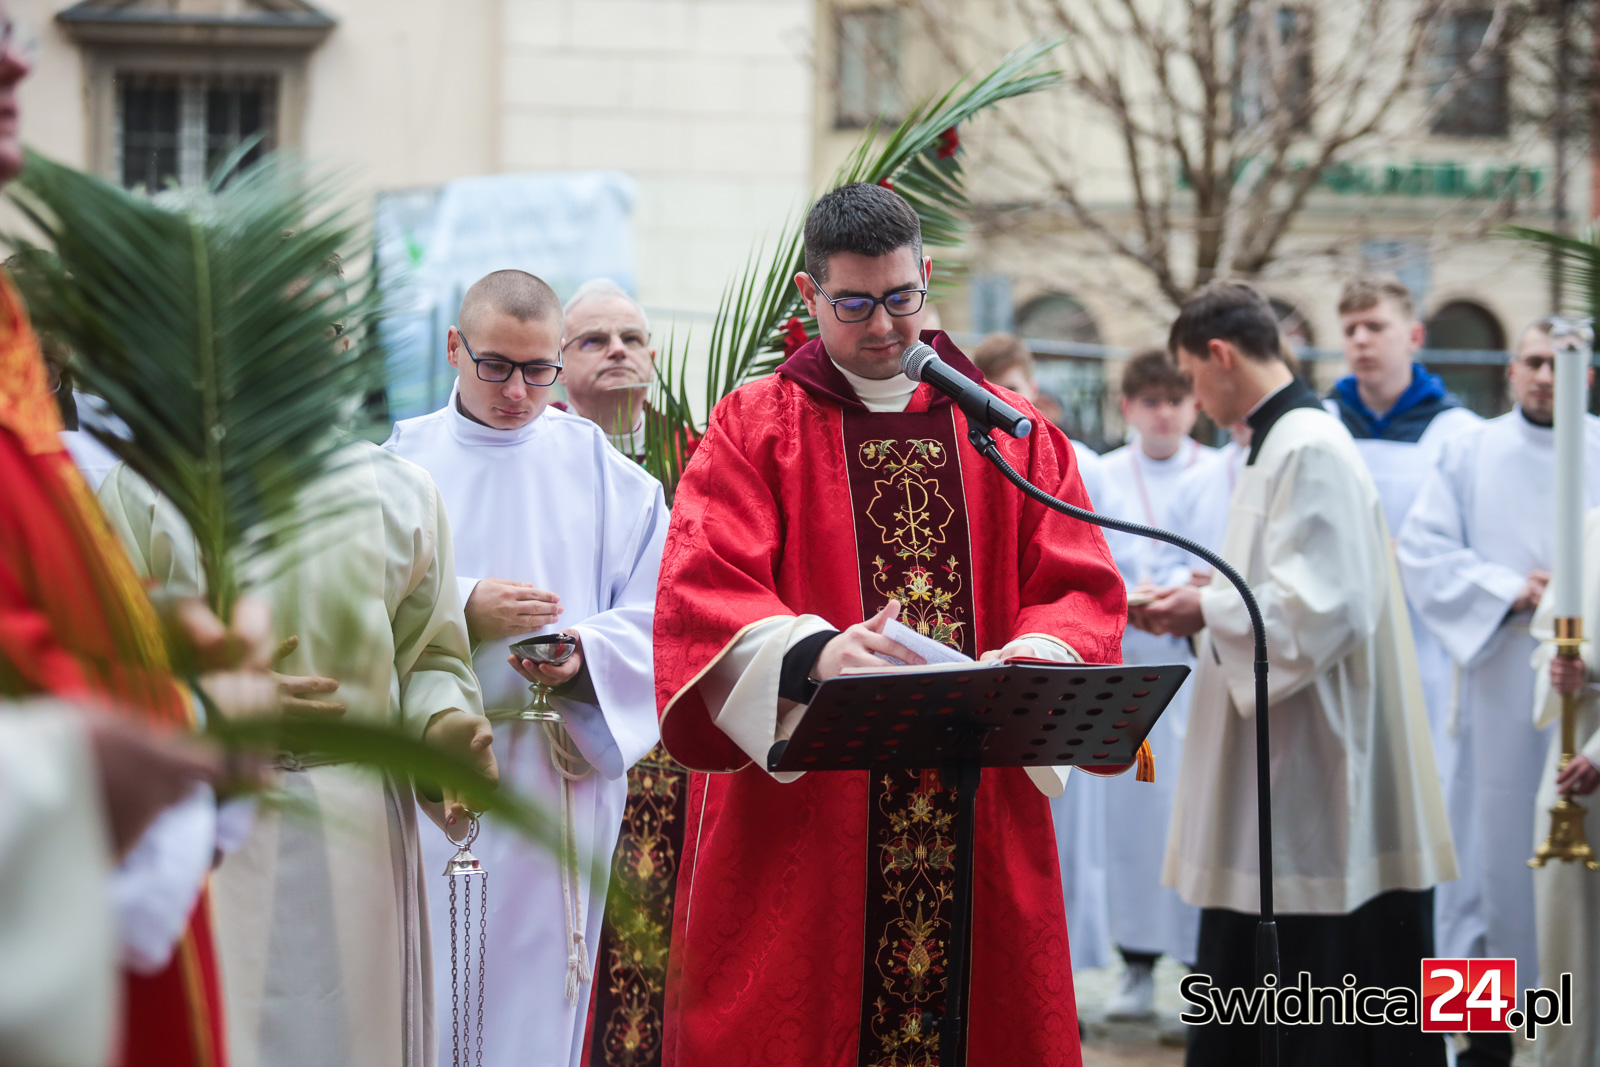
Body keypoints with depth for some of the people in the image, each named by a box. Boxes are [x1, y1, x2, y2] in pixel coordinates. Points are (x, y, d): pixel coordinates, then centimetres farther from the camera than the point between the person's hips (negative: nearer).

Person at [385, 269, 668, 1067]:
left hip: (562, 772, 0)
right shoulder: (403, 463, 6)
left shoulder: (604, 473, 7)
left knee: (537, 987, 0)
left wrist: (585, 655, -17)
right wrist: (464, 611, -16)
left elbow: (658, 614, 2)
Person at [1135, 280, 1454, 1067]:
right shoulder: (1277, 443, 14)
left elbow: (1320, 609, -23)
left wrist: (1207, 611, -13)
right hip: (1277, 777, 10)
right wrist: (1204, 606, 9)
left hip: (1316, 780, -10)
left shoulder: (1310, 450, -17)